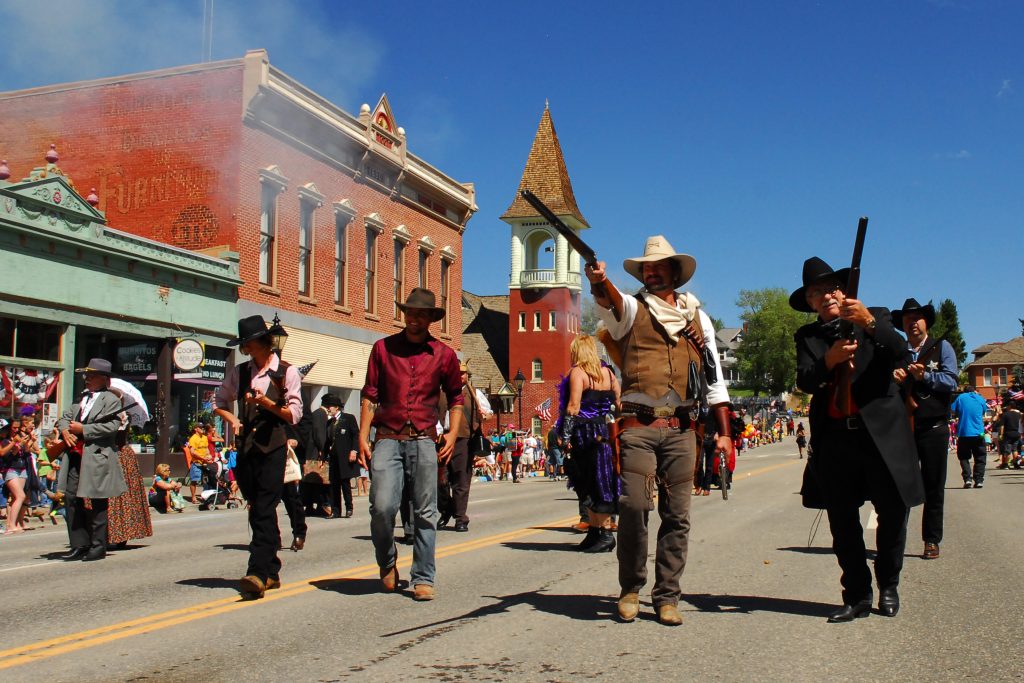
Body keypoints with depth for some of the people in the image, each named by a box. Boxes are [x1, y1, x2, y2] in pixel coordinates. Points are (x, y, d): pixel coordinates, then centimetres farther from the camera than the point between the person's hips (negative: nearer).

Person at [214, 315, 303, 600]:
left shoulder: (287, 372, 2)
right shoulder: (239, 373, 14)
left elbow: (294, 415, -2)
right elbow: (220, 403, 24)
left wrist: (267, 403, -16)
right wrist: (232, 419, 4)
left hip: (273, 448, -5)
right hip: (246, 448, 5)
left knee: (264, 511, -13)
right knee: (259, 512, 9)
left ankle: (257, 573, -18)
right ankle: (271, 572, 18)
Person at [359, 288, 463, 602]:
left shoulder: (444, 355, 9)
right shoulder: (383, 348, 8)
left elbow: (455, 397, 19)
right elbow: (369, 395, 8)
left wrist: (453, 433, 5)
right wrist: (363, 437, 1)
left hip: (424, 441, 1)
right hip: (388, 438, 0)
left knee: (425, 512, 0)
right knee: (382, 506, -12)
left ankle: (423, 578, 11)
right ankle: (387, 563, 15)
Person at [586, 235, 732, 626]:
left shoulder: (697, 317, 18)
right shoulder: (631, 309, 9)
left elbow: (714, 380, 19)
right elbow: (610, 300, -17)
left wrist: (724, 432, 12)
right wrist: (599, 280, -41)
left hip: (681, 428, 3)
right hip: (639, 425, -3)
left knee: (677, 515, 3)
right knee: (633, 505, -13)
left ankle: (667, 597, 13)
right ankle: (630, 589, 6)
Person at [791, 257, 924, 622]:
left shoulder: (877, 317, 8)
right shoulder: (807, 336, 11)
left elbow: (899, 352, -11)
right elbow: (804, 382, -4)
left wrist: (868, 322, -28)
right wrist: (829, 360, -25)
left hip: (882, 432, -1)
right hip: (834, 438, 2)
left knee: (893, 513, 3)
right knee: (842, 522, 3)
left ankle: (888, 586, 25)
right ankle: (857, 595, 14)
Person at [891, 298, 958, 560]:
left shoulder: (942, 347, 6)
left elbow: (951, 381, -6)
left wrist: (925, 377, -20)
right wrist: (892, 379, -13)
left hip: (933, 428, -1)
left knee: (934, 488, 4)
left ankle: (932, 541, 13)